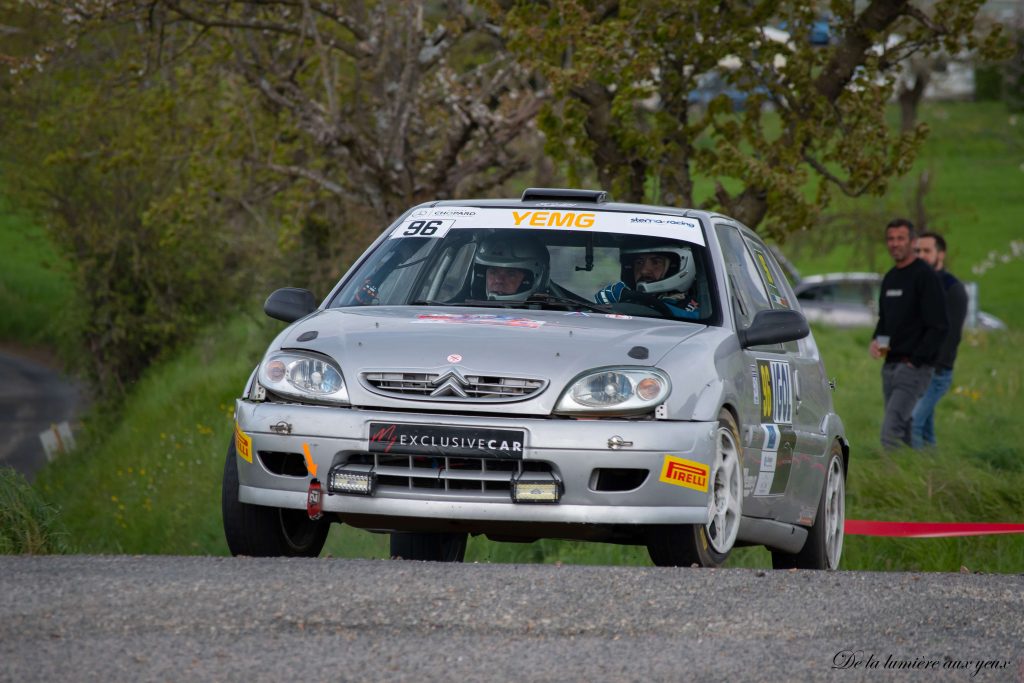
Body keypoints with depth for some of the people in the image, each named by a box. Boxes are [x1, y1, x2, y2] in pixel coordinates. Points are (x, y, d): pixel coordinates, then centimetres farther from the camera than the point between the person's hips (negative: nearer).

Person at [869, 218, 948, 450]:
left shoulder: (925, 276, -9)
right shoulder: (890, 278, 16)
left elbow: (938, 327, -14)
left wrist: (916, 360, -17)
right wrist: (876, 340, 5)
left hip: (914, 368, -8)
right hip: (890, 366, 8)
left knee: (891, 430, -19)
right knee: (903, 430, 11)